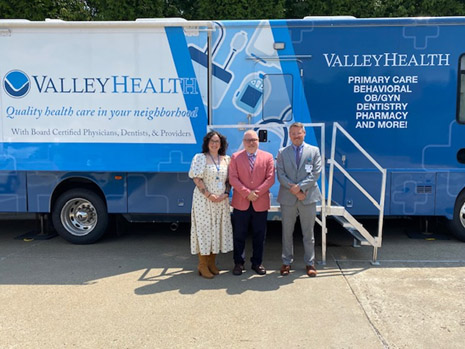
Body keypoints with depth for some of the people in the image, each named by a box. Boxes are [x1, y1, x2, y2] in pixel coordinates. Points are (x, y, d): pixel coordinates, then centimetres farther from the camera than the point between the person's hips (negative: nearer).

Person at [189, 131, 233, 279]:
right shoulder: (200, 158, -2)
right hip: (204, 200, -4)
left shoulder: (226, 159, 10)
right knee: (204, 229, -1)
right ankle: (202, 265, 7)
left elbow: (229, 179, 9)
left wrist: (225, 194, -7)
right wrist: (208, 195, -15)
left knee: (218, 229, 8)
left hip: (221, 201, 5)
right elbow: (196, 178, -9)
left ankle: (211, 262, 21)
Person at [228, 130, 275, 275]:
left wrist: (257, 192, -13)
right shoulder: (235, 157, 5)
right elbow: (233, 178, -3)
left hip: (261, 203, 1)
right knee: (239, 235, 6)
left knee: (259, 235, 8)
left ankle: (257, 263, 21)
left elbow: (270, 178, -2)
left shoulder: (268, 157, 6)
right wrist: (247, 193, -13)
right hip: (241, 203, 0)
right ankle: (238, 263, 19)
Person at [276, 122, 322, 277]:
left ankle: (310, 263, 19)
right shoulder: (282, 152, 7)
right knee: (287, 232, 9)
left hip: (308, 197, -1)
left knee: (308, 233, 7)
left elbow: (316, 173, -4)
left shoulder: (314, 151, 5)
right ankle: (287, 262, 20)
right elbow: (280, 175, -2)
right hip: (288, 198, 1)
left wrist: (300, 187, -15)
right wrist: (294, 190, -13)